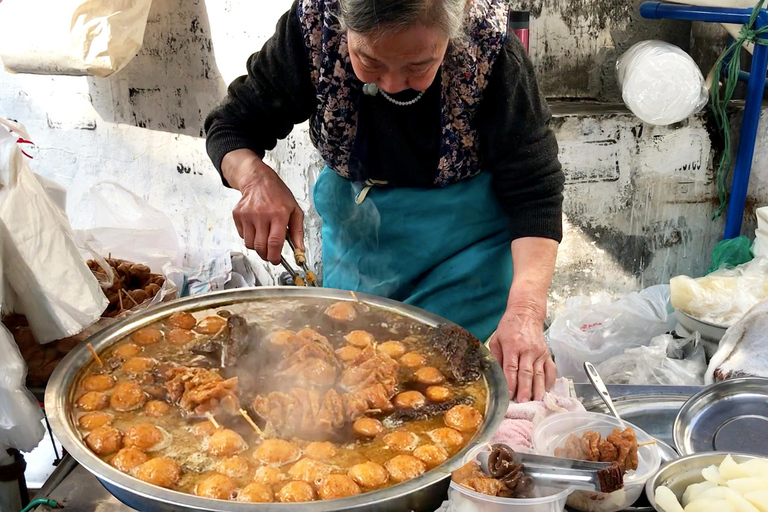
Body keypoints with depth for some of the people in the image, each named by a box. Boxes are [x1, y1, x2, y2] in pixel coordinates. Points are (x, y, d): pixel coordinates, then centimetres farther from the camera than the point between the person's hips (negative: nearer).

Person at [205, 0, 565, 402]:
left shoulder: (492, 54, -26)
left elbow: (534, 190, -24)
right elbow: (230, 125, -11)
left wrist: (525, 310, -39)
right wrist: (257, 180, -35)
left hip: (467, 234, -2)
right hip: (353, 228, 2)